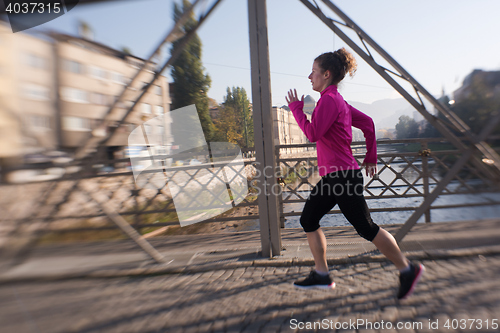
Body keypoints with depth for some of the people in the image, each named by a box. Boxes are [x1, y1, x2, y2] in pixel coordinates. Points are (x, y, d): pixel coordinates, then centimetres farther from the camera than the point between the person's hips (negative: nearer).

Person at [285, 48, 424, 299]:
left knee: (365, 227, 1)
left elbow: (312, 134, -20)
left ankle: (407, 270, 20)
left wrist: (296, 108, -7)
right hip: (332, 176, 10)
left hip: (343, 175, -10)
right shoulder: (337, 100, 15)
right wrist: (371, 157, 21)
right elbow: (367, 123, 19)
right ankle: (321, 275, 20)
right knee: (308, 220, 12)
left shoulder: (329, 99, -14)